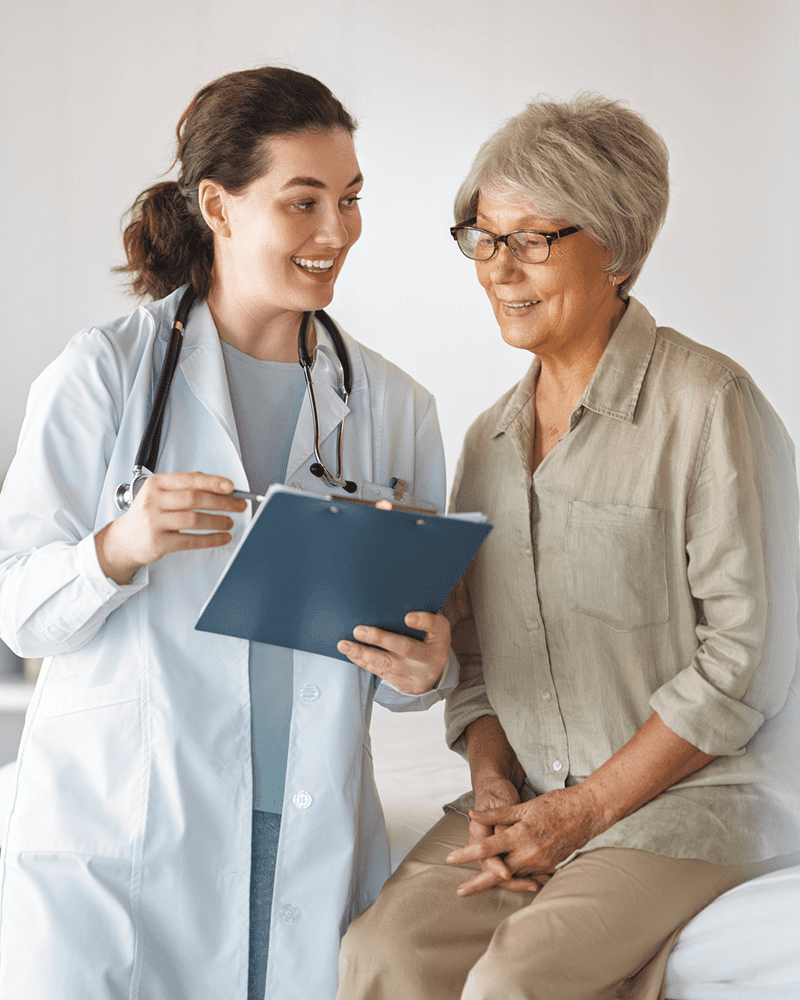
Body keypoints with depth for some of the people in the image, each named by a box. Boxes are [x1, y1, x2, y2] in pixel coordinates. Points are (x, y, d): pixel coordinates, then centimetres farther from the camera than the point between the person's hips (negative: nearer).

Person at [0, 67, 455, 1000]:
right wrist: (119, 548, -24)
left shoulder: (394, 407, 6)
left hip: (310, 845, 3)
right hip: (112, 837, -2)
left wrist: (422, 669, -12)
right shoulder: (102, 373, -4)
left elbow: (415, 652, 11)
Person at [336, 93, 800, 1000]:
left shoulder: (707, 405, -10)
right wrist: (493, 787, -3)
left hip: (690, 800, -5)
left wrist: (580, 812, -13)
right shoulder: (491, 437, 13)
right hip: (525, 797, 6)